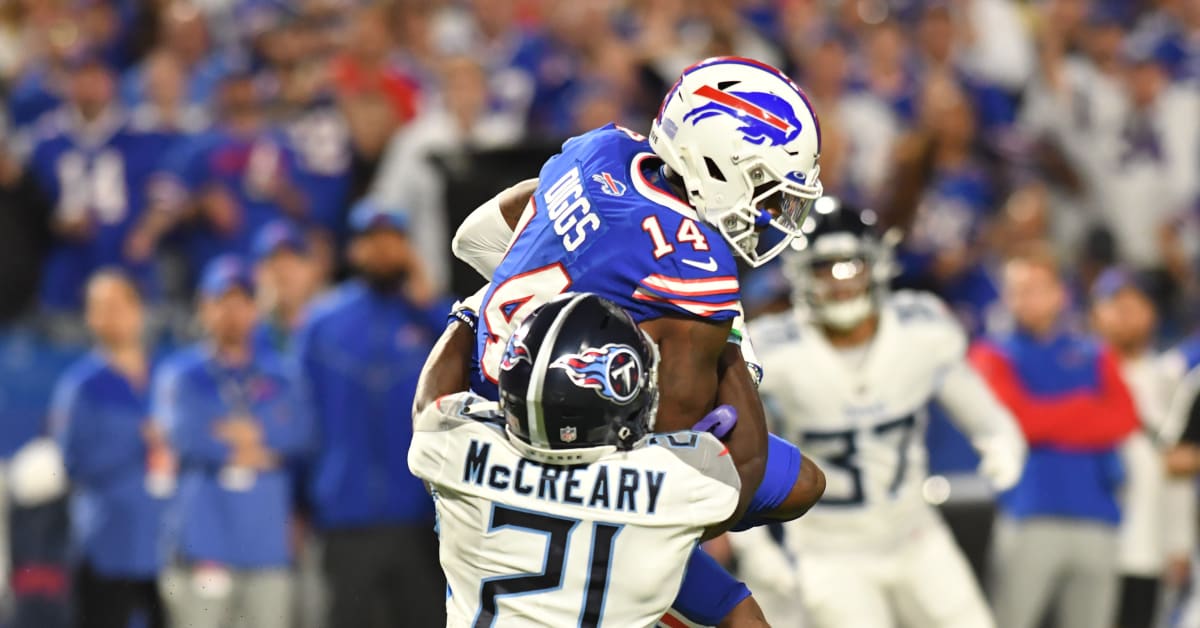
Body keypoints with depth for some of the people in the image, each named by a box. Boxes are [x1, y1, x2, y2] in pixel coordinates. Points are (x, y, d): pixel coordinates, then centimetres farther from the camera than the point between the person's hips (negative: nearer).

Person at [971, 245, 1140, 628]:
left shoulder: (1095, 358, 17)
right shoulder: (995, 356, 9)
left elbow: (1123, 420, 0)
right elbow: (1016, 417, -8)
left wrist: (1049, 422, -6)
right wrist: (1088, 409, 2)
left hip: (1096, 520, 3)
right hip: (1030, 517, -3)